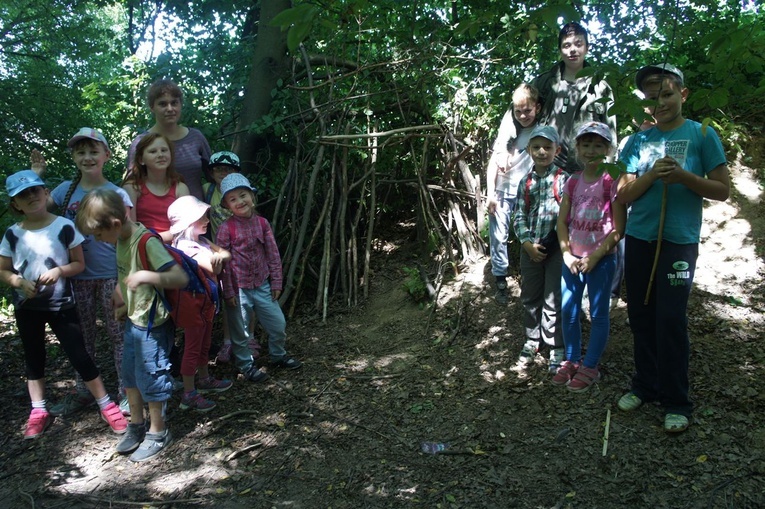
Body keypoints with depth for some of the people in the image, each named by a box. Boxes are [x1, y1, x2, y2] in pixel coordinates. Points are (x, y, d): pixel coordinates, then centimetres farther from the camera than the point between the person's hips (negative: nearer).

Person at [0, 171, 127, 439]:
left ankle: (106, 405, 10)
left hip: (61, 305, -3)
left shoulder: (65, 227, -10)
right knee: (34, 359, 15)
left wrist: (59, 270, -22)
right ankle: (39, 412, 29)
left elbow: (79, 264, -3)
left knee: (79, 356, -2)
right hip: (26, 307, 3)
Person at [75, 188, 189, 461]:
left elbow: (180, 277, -32)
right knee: (130, 376, 19)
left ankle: (158, 433, 25)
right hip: (133, 320, 9)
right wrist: (123, 303, 15)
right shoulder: (122, 239, 1)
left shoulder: (147, 242, -25)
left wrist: (146, 276, -44)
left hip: (153, 324, -9)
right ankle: (136, 426, 38)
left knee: (150, 379, 5)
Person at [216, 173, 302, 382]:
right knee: (240, 332, 9)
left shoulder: (262, 223, 0)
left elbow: (273, 254, 5)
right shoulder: (226, 228, -11)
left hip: (262, 285, 4)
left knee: (278, 324, 11)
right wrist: (228, 292, -9)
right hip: (239, 289, -4)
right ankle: (246, 365, 29)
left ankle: (278, 355, 36)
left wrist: (276, 282, 4)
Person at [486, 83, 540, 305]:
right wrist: (490, 193, -2)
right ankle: (501, 281, 11)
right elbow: (494, 161, 3)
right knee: (499, 237, 1)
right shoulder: (507, 129, 1)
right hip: (502, 191, 1)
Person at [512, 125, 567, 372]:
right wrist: (527, 243, -7)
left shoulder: (563, 179, -5)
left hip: (555, 246, -4)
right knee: (529, 296, 14)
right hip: (530, 247, 4)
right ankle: (532, 340, 31)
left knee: (553, 299, 1)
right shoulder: (525, 182, 7)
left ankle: (556, 347, 15)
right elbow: (519, 216, 6)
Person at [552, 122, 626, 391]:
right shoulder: (572, 182, 5)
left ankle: (590, 366, 17)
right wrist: (567, 253, -7)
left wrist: (595, 256, -15)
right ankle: (571, 360, 27)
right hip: (572, 258, 5)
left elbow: (619, 229, -10)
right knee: (568, 311, 10)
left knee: (598, 313, 5)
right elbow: (562, 221, 6)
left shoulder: (612, 182, -8)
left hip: (601, 259, -5)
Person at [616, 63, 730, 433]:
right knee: (641, 317, 8)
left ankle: (676, 402, 7)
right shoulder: (639, 140, 9)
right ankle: (645, 385, 23)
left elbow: (722, 190, 1)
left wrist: (683, 177, -15)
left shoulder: (702, 135, 2)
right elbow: (623, 195, 6)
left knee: (671, 320, -4)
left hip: (680, 240, -3)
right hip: (639, 239, 3)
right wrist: (651, 176, -12)